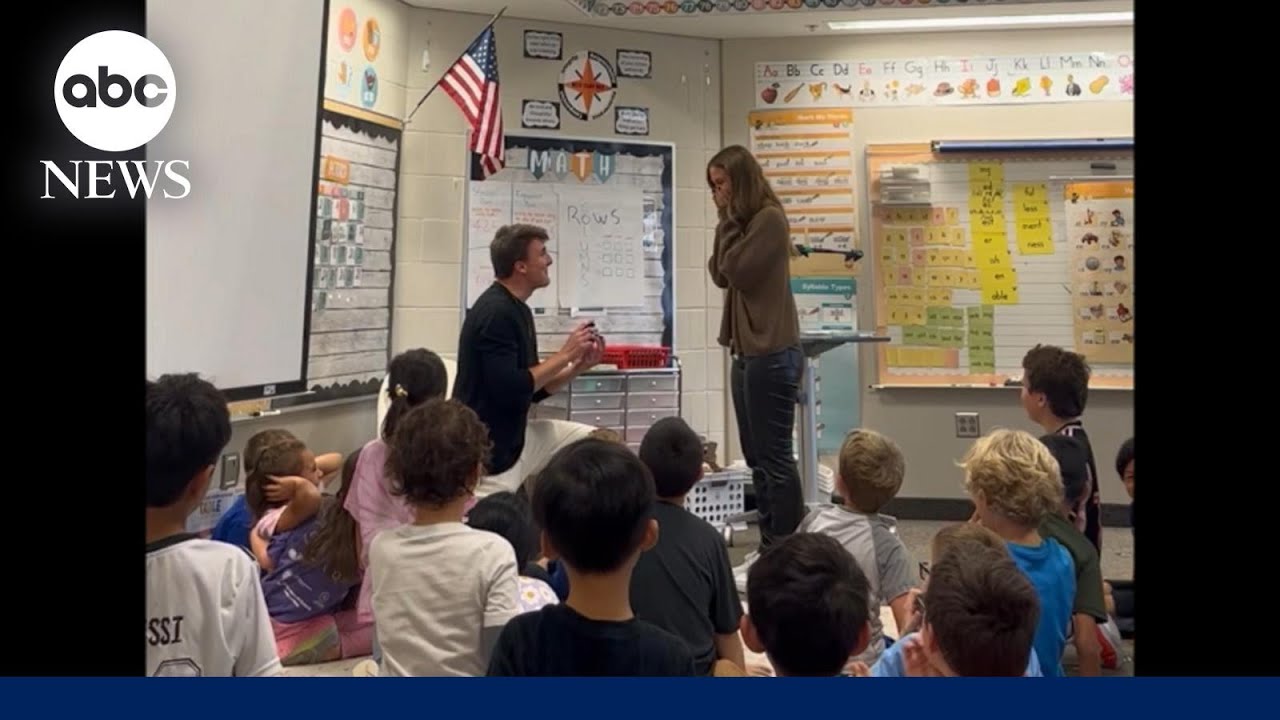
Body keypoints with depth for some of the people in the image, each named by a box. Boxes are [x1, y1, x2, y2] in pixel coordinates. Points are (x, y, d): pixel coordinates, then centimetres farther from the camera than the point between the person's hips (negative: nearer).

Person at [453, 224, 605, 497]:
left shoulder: (517, 309, 10)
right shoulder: (495, 313, -20)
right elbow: (509, 390, -27)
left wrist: (578, 366, -1)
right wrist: (564, 355, -18)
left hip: (517, 436, 9)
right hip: (488, 449, -9)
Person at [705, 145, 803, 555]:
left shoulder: (769, 218, -10)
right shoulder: (743, 222, 17)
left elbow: (738, 271, -14)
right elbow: (719, 275, 11)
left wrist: (729, 224, -6)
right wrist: (725, 223, 5)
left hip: (771, 352, -10)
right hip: (746, 351, 10)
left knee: (775, 456, -5)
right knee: (756, 457, 12)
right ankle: (769, 547, 20)